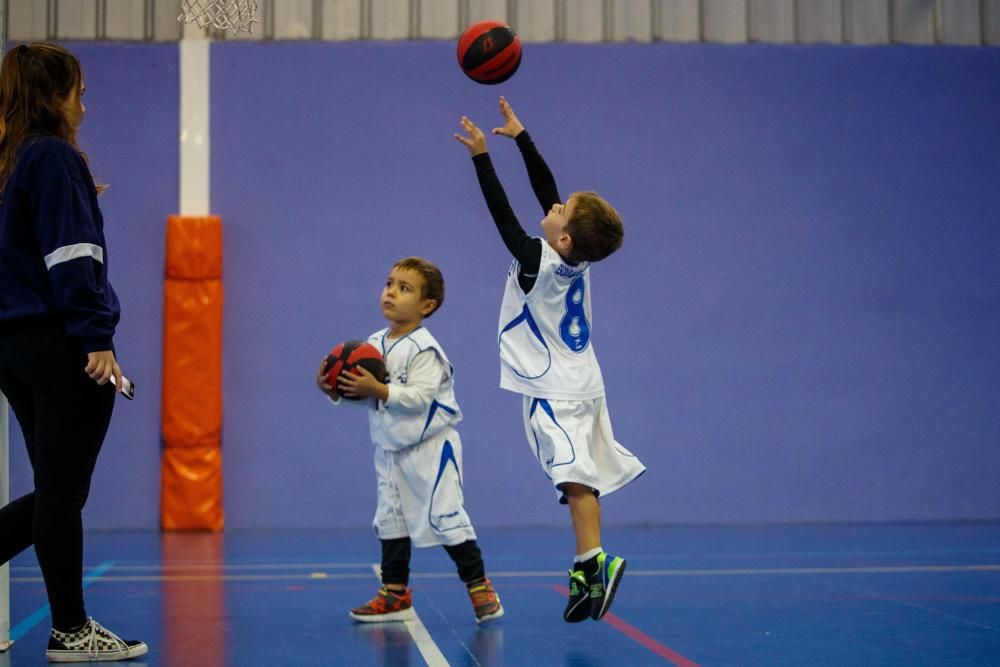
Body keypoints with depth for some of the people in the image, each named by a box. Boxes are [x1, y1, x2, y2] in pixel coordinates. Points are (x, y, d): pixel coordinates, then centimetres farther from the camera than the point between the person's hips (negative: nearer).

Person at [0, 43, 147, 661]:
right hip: (60, 348, -8)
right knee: (64, 493, -1)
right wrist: (97, 338, -17)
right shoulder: (55, 158, -8)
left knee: (54, 493, 15)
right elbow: (70, 256, -16)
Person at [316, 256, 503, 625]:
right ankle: (394, 594, 19)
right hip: (390, 448, 8)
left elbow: (419, 397, -27)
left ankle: (480, 587, 5)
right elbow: (360, 393, 7)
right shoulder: (373, 344, 5)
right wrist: (332, 388, -10)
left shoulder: (423, 348, -18)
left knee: (443, 516, -6)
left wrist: (378, 389, -32)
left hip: (430, 446, -8)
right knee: (390, 520, 10)